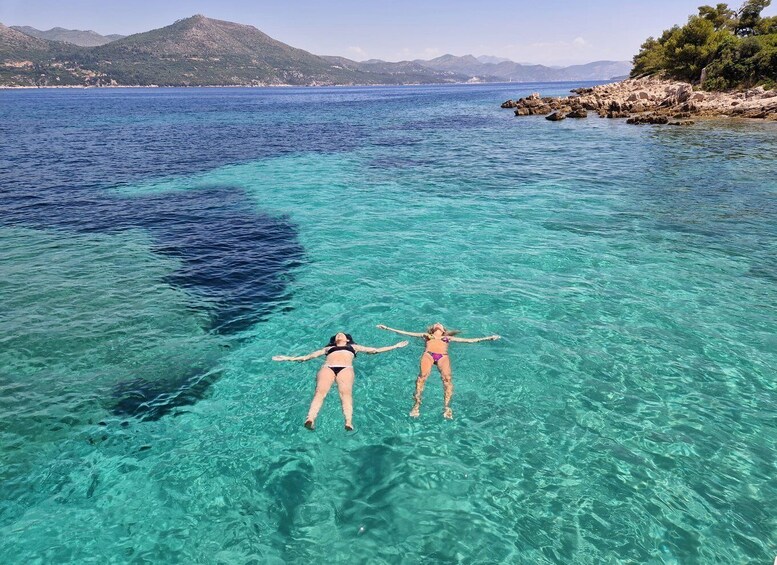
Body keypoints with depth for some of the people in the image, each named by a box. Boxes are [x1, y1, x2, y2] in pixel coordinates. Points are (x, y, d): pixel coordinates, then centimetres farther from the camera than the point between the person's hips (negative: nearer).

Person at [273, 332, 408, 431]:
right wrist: (290, 358, 29)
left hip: (346, 368, -1)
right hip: (327, 367, 1)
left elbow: (375, 350, 36)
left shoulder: (353, 346, 39)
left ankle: (349, 422, -56)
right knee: (320, 391, -31)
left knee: (346, 392, -33)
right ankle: (310, 419, -54)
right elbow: (309, 356, 34)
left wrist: (395, 346, 33)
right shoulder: (328, 348, 40)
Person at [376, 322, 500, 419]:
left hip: (443, 356, 0)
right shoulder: (426, 335, 35)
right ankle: (417, 404, -35)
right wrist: (388, 328, 26)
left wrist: (488, 338, 25)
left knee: (447, 377, -31)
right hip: (428, 354, 0)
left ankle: (447, 406, -36)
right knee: (423, 375, -32)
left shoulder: (448, 338, 35)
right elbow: (404, 333, 31)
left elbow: (469, 340, 31)